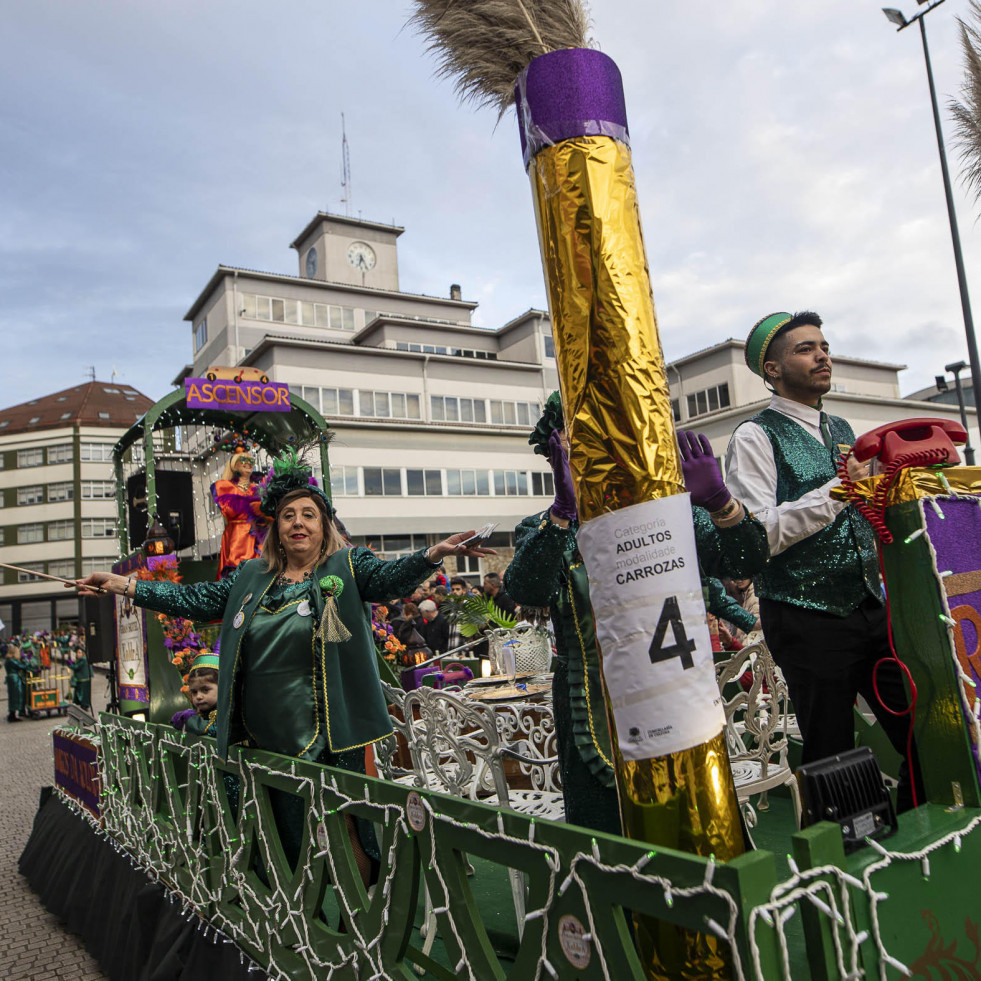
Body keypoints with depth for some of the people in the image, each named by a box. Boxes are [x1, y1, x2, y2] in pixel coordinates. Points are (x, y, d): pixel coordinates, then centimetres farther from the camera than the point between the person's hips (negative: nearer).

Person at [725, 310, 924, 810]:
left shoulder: (842, 431, 17)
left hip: (870, 611, 7)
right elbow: (759, 535, -18)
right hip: (808, 622, -7)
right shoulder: (755, 437, -7)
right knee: (832, 765, 3)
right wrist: (841, 488, -17)